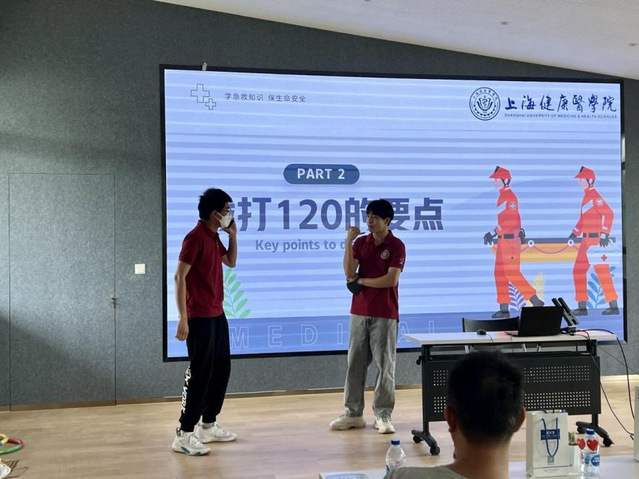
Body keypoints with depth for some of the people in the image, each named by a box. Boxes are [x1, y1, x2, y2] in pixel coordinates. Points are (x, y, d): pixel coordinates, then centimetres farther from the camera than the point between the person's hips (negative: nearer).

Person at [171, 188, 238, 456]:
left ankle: (208, 426, 25)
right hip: (199, 318, -10)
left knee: (221, 370, 14)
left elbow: (231, 262, 26)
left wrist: (233, 234, 11)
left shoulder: (214, 237, 12)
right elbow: (179, 277, -19)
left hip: (217, 314, 10)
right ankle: (183, 435, 2)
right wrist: (183, 319, -23)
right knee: (200, 374, -6)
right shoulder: (195, 237, -16)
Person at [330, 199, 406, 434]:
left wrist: (361, 281, -8)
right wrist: (348, 241, -11)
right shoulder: (360, 242, 8)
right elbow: (349, 273, -5)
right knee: (355, 363, 7)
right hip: (359, 312, 5)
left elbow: (391, 279, -15)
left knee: (385, 365, 0)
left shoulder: (396, 245, -5)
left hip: (385, 315, -4)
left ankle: (383, 415, 7)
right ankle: (352, 413, 14)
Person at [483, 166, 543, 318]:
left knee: (513, 274, -8)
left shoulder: (509, 196, -14)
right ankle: (504, 309, 13)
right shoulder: (503, 196, 16)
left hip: (510, 241, -10)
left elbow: (510, 220, -22)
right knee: (500, 274, 9)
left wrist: (493, 233, -22)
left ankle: (536, 301, -2)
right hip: (504, 240, 10)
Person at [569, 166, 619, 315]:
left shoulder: (595, 196, -12)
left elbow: (608, 214, -21)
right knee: (578, 271, 9)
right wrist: (575, 233, 22)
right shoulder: (586, 196, 18)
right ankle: (582, 306, 13)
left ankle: (613, 306, 1)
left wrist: (604, 235, -24)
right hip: (586, 240, 10)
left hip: (595, 240, -10)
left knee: (602, 271, -6)